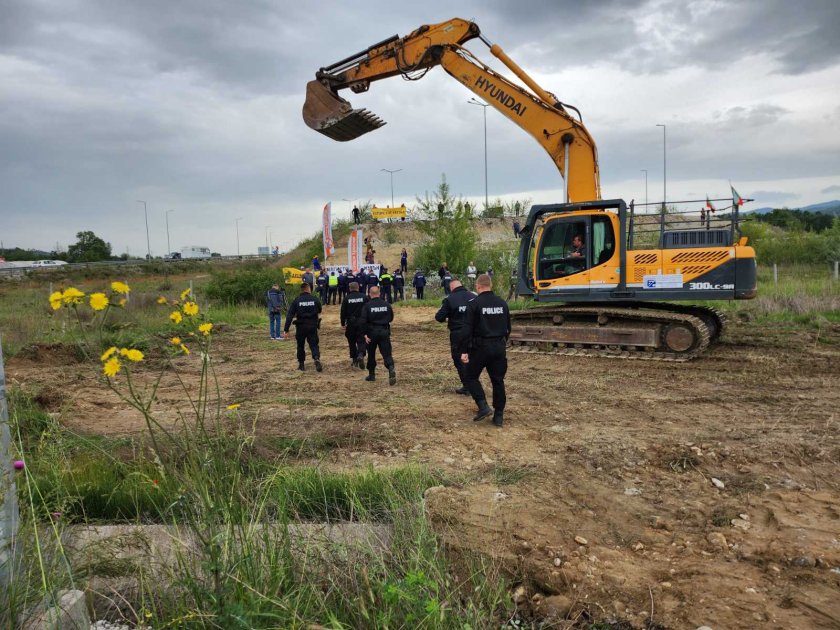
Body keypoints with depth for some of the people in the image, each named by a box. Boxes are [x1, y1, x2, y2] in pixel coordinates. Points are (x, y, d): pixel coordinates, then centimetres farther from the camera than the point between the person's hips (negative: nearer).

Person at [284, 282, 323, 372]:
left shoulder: (296, 300, -5)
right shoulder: (315, 299, -3)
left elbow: (290, 315, -8)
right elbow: (319, 311, 11)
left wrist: (286, 329, -8)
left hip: (301, 327, 0)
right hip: (313, 326, 0)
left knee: (300, 345, 15)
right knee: (314, 344, 2)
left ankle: (301, 364, 19)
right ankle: (317, 359, -22)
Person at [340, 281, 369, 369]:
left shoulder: (347, 299, -2)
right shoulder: (364, 297, -1)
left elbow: (343, 312, 0)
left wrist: (343, 323, 9)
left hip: (351, 322, 0)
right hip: (362, 322, 0)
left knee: (352, 341, 13)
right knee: (361, 340, 1)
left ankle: (354, 359, 16)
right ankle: (361, 355, -24)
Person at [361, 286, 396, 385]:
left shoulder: (367, 306, -8)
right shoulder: (386, 304, 1)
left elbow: (363, 321, -13)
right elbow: (391, 318, 10)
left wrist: (365, 334, -9)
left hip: (372, 332, -1)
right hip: (385, 332, 2)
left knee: (371, 354, 15)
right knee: (386, 353, 0)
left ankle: (371, 374, 24)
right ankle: (391, 368, -27)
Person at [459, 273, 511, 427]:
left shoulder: (474, 303, -10)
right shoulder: (502, 303, 8)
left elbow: (467, 329, -13)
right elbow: (508, 328, 16)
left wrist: (464, 351, -10)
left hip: (480, 347, -5)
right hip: (499, 348, 5)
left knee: (471, 377, 11)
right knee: (498, 381, 12)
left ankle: (483, 406, -3)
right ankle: (499, 416, 15)